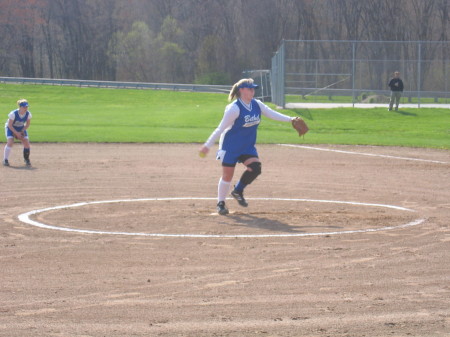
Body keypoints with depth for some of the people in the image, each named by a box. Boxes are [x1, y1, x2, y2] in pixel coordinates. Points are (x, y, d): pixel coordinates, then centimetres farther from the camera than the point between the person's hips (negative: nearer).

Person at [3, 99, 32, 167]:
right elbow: (9, 125, -23)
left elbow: (27, 124, -3)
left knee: (26, 142, -10)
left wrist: (22, 131, -15)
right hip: (11, 128, -4)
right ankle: (5, 160, -15)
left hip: (21, 128, 4)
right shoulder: (13, 114, -32)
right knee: (10, 142, -23)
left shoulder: (28, 114, -20)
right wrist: (17, 133, -27)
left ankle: (26, 159, 10)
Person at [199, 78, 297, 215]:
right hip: (231, 146, -6)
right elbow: (221, 128, -17)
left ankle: (238, 191, 12)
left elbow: (272, 114, -3)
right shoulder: (234, 108, -20)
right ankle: (221, 203, 17)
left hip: (248, 146, 6)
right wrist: (207, 145, -17)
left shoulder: (257, 104, 0)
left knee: (255, 168, -12)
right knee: (227, 175, -1)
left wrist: (290, 119, -17)